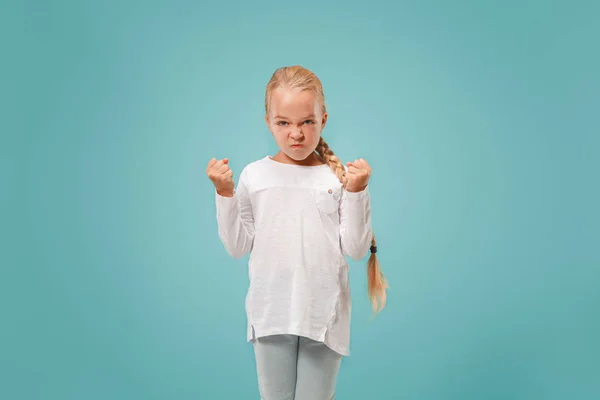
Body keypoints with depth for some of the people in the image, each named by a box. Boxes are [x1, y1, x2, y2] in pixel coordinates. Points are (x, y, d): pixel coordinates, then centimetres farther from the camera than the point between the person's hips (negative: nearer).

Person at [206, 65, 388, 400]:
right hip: (271, 313, 1)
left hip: (323, 315, -1)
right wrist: (224, 194, -8)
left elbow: (356, 250, -7)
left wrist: (357, 192, -15)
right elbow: (238, 247, 0)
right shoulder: (254, 176, -1)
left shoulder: (339, 177, -5)